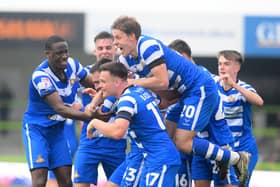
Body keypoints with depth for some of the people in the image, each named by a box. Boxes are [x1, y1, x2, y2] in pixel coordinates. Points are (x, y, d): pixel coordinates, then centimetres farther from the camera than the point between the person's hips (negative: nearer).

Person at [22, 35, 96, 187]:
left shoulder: (71, 64, -7)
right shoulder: (40, 76, -26)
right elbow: (60, 109, -32)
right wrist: (90, 115, -39)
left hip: (57, 129, 7)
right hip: (36, 129, -7)